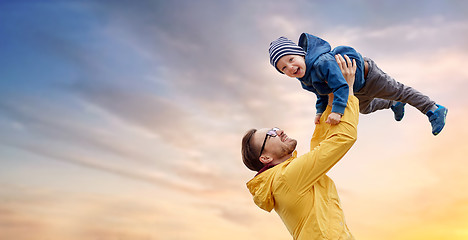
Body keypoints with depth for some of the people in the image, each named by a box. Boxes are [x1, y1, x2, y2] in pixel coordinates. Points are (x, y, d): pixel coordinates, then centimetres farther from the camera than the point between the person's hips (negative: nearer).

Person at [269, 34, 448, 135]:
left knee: (398, 91, 8)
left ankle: (434, 110, 26)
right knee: (365, 108, 35)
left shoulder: (322, 62, -43)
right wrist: (320, 112, -10)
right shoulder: (305, 79, -14)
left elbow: (341, 86, -47)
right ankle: (394, 105, 61)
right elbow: (322, 95, 2)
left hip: (365, 74, -10)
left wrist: (337, 110, -55)